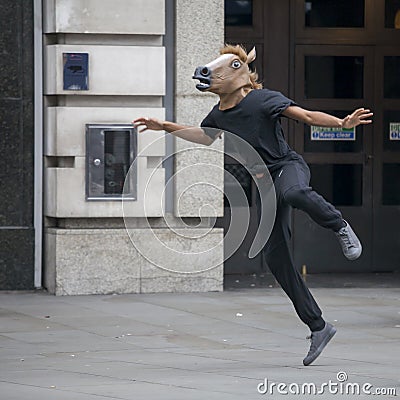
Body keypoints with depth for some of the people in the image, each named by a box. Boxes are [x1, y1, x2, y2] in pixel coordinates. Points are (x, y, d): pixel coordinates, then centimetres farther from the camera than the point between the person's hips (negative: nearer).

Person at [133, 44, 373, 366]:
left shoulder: (263, 99, -11)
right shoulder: (220, 114, 9)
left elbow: (306, 116, -13)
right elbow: (204, 137, 29)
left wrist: (342, 123, -26)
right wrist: (164, 127, 26)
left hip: (288, 166, -6)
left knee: (293, 193, -45)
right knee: (276, 258, -1)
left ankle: (341, 227, -16)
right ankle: (318, 328, 6)